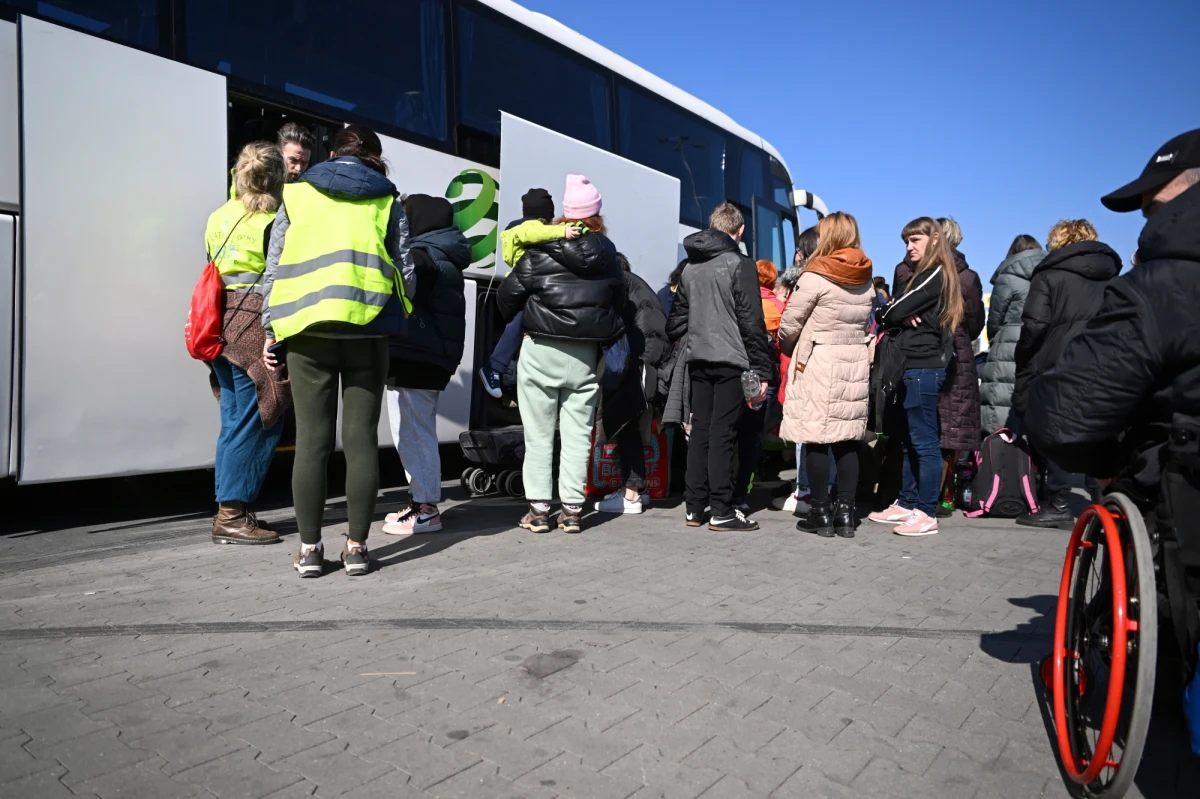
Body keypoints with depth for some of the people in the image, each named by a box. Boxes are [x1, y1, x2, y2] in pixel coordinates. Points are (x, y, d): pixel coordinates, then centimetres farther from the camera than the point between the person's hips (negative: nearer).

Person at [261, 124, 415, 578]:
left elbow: (274, 268, 9)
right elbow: (405, 273, 6)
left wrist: (270, 329, 13)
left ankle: (309, 548, 9)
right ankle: (357, 547, 7)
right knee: (361, 439, 3)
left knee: (312, 440, 4)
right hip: (368, 329, 0)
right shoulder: (387, 200, 11)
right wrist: (394, 314, 23)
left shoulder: (297, 193, 14)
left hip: (307, 328, 1)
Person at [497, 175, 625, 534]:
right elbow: (619, 301, 12)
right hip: (585, 355, 3)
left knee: (539, 434, 6)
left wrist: (511, 317, 18)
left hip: (541, 352, -3)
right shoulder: (607, 255, 4)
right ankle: (572, 509, 10)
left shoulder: (540, 251, -7)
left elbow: (508, 295, -3)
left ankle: (539, 508, 9)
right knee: (577, 434, 8)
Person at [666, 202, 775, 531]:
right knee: (722, 434, -4)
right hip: (731, 360, -5)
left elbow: (678, 317, 15)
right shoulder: (740, 265, -5)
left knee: (699, 431, 9)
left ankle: (694, 507, 13)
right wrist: (761, 369, -9)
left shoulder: (690, 266, 13)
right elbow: (751, 321, -10)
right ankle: (721, 511, 0)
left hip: (698, 360, 5)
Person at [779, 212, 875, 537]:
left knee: (816, 439, 0)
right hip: (855, 365, 6)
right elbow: (867, 325, 11)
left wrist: (789, 348, 12)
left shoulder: (815, 277, -10)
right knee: (847, 439, 9)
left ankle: (821, 513, 5)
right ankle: (846, 511, 12)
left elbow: (789, 326, -7)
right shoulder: (866, 281, 9)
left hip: (817, 365, -6)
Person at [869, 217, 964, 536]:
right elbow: (891, 315, 12)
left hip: (922, 368, -10)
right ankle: (906, 504, 21)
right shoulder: (916, 275, 21)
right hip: (910, 367, 10)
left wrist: (893, 314, 7)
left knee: (924, 442, -6)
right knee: (908, 441, 13)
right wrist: (902, 318, -9)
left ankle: (927, 514, -2)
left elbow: (892, 313, -14)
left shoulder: (936, 274, -8)